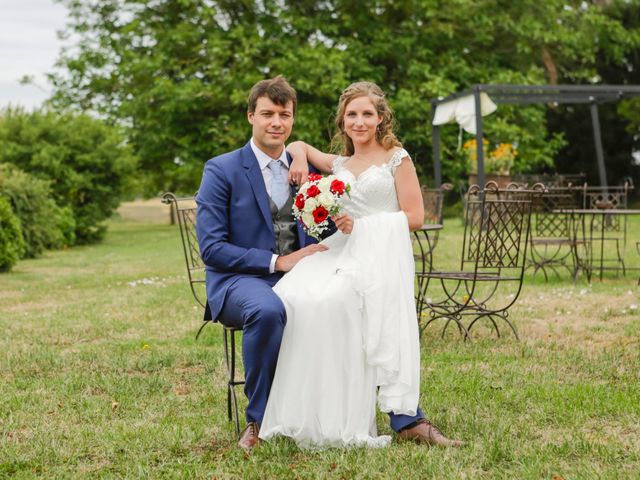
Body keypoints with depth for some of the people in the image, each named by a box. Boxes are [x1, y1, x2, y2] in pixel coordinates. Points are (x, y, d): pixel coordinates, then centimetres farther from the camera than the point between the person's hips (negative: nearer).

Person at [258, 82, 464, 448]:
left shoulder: (397, 158, 11)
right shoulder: (339, 164, 25)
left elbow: (415, 217, 4)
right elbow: (300, 145, 40)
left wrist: (362, 226, -4)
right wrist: (299, 157, 15)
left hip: (381, 255, -5)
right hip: (341, 252, 5)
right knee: (291, 297, -29)